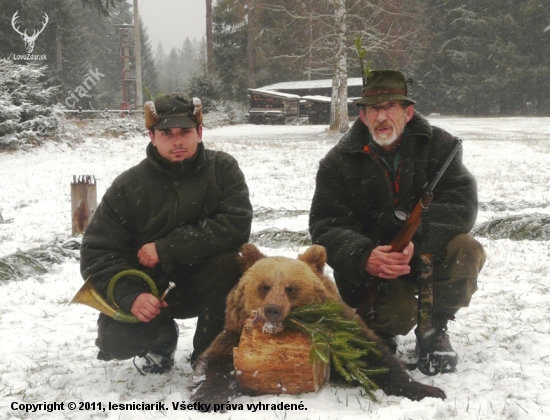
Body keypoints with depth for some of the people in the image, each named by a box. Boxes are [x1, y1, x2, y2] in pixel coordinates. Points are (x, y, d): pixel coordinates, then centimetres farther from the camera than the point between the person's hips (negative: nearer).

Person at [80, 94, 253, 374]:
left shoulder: (223, 169, -12)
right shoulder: (128, 186, -10)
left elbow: (236, 225, -25)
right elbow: (97, 251, -11)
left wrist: (166, 248, -27)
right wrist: (130, 295, -29)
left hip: (206, 284, 0)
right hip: (149, 286, 1)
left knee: (231, 262, -31)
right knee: (117, 338, -23)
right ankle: (161, 339, 16)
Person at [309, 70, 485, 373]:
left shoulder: (438, 145, -4)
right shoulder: (339, 162, -5)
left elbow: (461, 201, -16)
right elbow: (325, 227, -12)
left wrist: (417, 242, -34)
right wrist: (363, 257, -34)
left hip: (428, 254, 2)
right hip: (368, 268, -2)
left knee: (466, 251, -28)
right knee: (398, 313, -30)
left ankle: (435, 328, -1)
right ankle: (380, 335, 11)